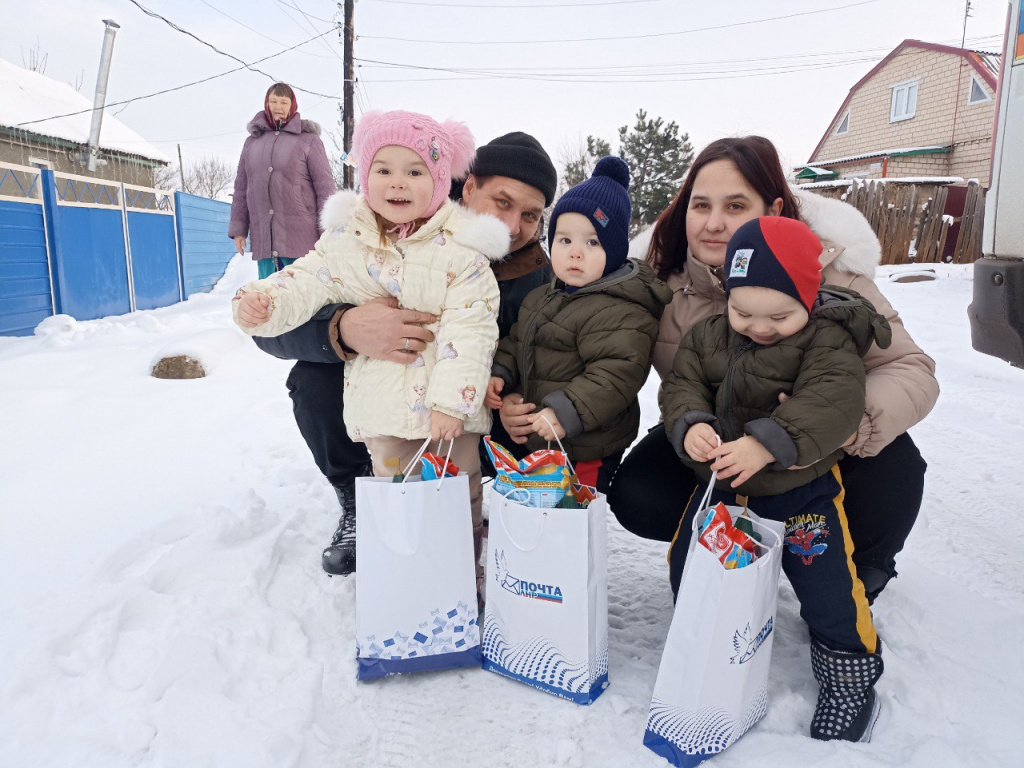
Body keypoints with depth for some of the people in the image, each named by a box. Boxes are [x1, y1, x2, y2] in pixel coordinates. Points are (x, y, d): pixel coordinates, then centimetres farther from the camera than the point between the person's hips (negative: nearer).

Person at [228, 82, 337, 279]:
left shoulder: (308, 139, 1)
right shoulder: (253, 141, 14)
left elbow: (325, 187, -3)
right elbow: (241, 188, 16)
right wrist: (238, 228, 11)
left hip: (300, 238, -4)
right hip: (263, 238, 4)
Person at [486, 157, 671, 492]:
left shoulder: (618, 312, -21)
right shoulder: (542, 297, 8)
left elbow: (617, 373, -27)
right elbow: (516, 341, 20)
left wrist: (566, 414, -31)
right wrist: (501, 374, 4)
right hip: (537, 439, 9)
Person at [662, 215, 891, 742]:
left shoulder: (829, 339, -17)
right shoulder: (709, 336, -3)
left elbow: (835, 401, -30)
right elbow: (680, 383, -6)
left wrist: (768, 444, -43)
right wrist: (690, 425, -29)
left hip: (802, 489, -4)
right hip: (719, 484, 4)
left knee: (826, 583, -1)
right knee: (687, 563, 11)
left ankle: (850, 678, 28)